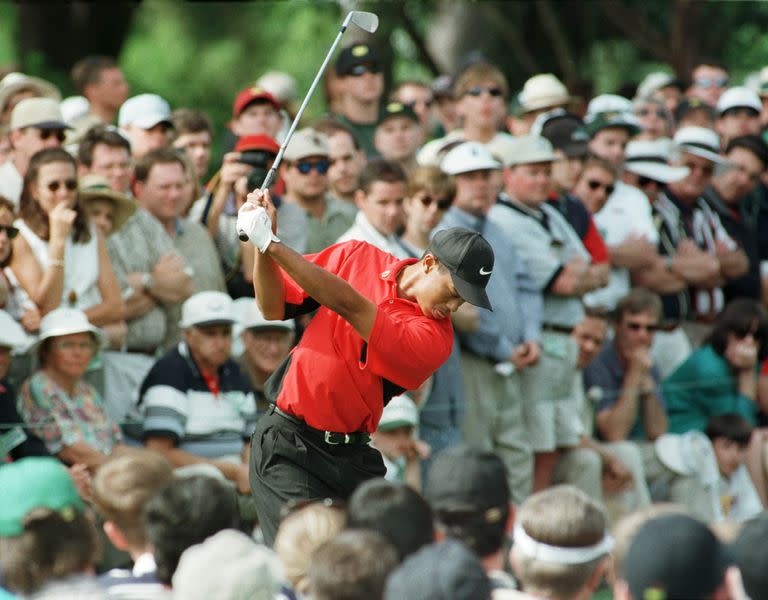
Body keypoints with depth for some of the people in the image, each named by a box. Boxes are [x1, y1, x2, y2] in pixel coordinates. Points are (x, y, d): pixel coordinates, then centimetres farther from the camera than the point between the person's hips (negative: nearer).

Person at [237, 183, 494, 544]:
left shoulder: (433, 338, -11)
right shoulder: (358, 257, 2)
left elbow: (350, 306, -22)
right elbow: (274, 309, 9)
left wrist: (271, 244, -25)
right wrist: (262, 248, -10)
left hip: (353, 456, 1)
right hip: (287, 444, -1)